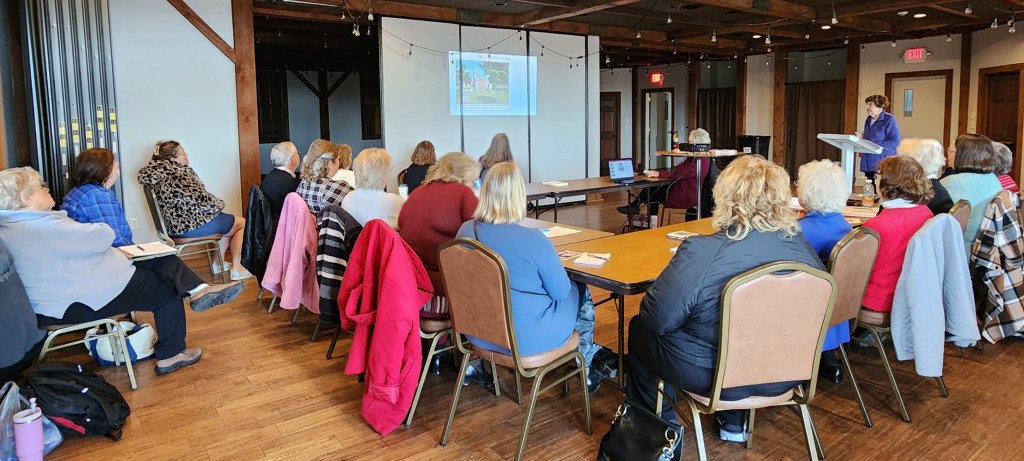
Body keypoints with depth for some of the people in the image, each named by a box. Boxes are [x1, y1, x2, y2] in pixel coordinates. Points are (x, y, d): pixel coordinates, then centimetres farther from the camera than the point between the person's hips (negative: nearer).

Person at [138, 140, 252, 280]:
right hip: (195, 225, -10)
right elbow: (202, 200, -22)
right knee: (242, 223, 9)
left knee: (227, 223, 31)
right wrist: (219, 204, -2)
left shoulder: (159, 178, 2)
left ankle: (219, 263, 33)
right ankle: (237, 269, 9)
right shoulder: (183, 173, -21)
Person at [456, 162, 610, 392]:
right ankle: (586, 369, 37)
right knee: (581, 292, 21)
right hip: (527, 340, -6)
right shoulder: (532, 239, -27)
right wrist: (553, 260, 4)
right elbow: (560, 291, -14)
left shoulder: (466, 231, -9)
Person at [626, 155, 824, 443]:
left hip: (717, 376, -5)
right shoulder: (803, 247, -8)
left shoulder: (701, 252, -26)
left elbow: (657, 319, -18)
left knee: (640, 329, 19)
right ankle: (734, 423, 40)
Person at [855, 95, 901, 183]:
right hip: (868, 164, 7)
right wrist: (862, 136, 5)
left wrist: (876, 145, -19)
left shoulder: (889, 119, -6)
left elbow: (895, 141, -13)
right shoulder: (868, 120, 16)